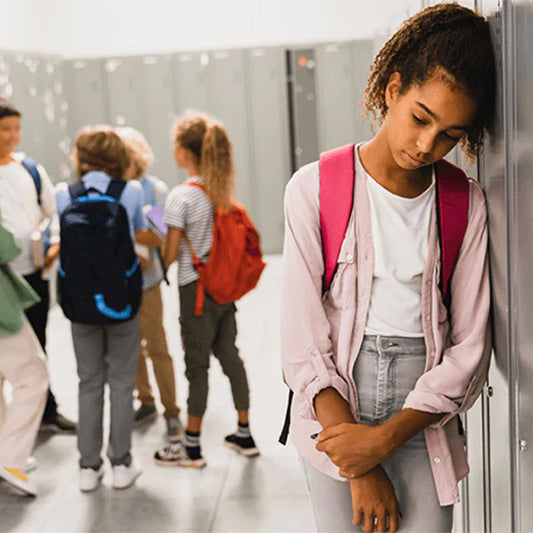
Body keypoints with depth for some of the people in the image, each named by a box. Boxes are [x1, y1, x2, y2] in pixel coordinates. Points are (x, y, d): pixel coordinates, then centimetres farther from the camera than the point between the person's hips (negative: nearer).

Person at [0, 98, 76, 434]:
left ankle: (47, 412, 31)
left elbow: (55, 211, 12)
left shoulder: (30, 169, 7)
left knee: (36, 348, 17)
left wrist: (55, 244, -4)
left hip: (35, 273, 4)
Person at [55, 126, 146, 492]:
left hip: (81, 300, 1)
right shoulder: (131, 192, -5)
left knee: (89, 383, 12)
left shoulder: (63, 195, -3)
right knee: (121, 381, 9)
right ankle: (121, 464, 14)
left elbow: (63, 240, 9)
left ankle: (89, 467, 17)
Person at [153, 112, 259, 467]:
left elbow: (171, 255, -13)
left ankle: (192, 447, 14)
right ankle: (245, 435, 25)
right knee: (230, 356, 16)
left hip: (197, 289, -7)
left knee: (197, 365, 2)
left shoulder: (181, 196, -16)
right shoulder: (223, 190, 4)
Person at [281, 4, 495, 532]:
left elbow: (469, 349, -4)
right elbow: (303, 344, -9)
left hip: (423, 424, 1)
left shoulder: (466, 205, -1)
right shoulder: (315, 189, -6)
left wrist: (385, 438, -14)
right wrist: (360, 471, -12)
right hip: (331, 411, -1)